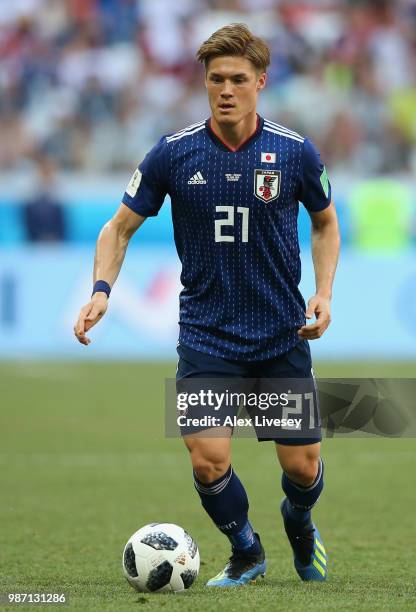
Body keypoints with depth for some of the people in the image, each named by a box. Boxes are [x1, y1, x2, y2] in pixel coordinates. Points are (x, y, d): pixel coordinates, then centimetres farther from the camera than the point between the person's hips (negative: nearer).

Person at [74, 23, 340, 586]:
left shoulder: (295, 153, -5)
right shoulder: (174, 153, -7)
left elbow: (325, 222, 12)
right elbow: (122, 226, 4)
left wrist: (324, 292, -2)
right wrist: (102, 290, -12)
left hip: (282, 333, 1)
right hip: (206, 335, -1)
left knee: (302, 466, 3)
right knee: (208, 459, -14)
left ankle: (299, 525, 40)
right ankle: (246, 553, 16)